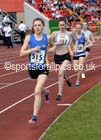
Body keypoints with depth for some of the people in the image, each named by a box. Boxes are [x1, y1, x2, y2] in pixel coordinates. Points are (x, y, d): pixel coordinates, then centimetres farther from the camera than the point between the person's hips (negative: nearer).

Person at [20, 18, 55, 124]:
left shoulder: (47, 38, -4)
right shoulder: (29, 38, -7)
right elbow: (22, 53, -10)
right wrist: (33, 49, -20)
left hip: (43, 68, -3)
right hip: (32, 68, 3)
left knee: (37, 92, -18)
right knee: (39, 89, 27)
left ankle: (34, 117, -15)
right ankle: (46, 93, 65)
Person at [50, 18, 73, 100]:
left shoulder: (68, 34, 2)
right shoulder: (55, 33, -7)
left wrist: (71, 51, 0)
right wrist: (57, 43, -20)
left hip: (66, 56, -1)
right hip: (58, 56, 1)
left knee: (61, 73, -19)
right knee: (62, 73, 19)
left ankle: (60, 93, -11)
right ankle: (66, 78, 59)